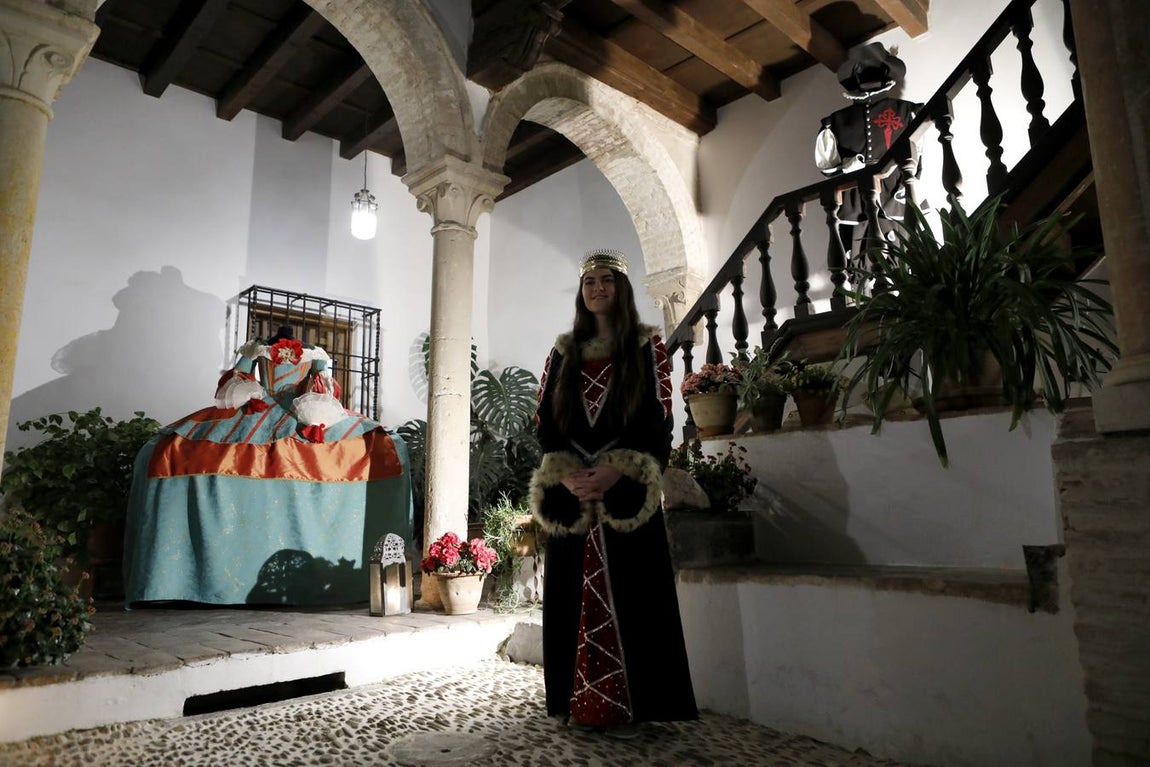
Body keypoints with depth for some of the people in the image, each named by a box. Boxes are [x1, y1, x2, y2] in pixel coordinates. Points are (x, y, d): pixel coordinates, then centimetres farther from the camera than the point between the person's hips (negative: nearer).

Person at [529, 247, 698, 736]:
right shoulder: (564, 351, 14)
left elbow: (658, 418, -3)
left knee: (628, 592, -2)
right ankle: (580, 701, 15)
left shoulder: (648, 345, 6)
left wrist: (615, 472, -16)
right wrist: (565, 474, -10)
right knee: (575, 596, 4)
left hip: (628, 490, -3)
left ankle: (626, 704, 8)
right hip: (571, 492, 3)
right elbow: (545, 420, 7)